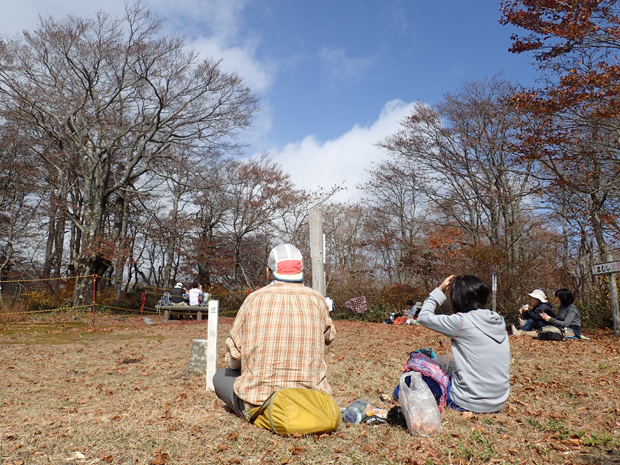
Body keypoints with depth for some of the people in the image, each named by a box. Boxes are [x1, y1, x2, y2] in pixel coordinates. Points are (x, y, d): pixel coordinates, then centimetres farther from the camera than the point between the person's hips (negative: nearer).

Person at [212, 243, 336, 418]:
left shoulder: (254, 299, -6)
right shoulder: (317, 300, -4)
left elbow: (234, 357, 0)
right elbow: (328, 336, 14)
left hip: (258, 404, -3)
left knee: (221, 376, 23)